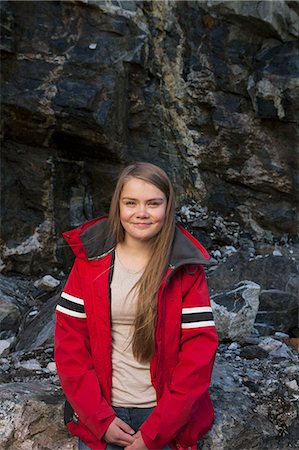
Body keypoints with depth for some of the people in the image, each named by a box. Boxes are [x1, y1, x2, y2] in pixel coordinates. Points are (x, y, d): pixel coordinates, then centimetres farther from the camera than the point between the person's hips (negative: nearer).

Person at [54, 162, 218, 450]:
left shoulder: (186, 269, -8)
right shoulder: (90, 261, -5)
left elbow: (199, 353, -11)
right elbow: (69, 341, -6)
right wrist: (100, 418, -12)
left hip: (167, 416, -1)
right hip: (99, 416, 1)